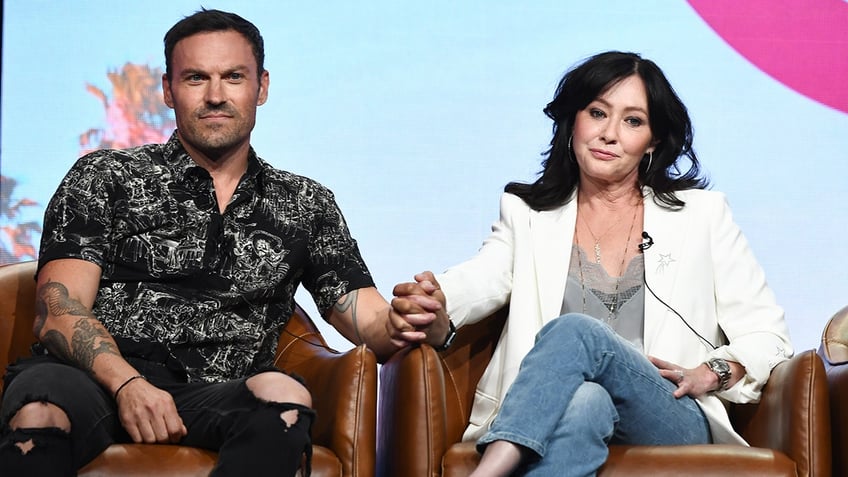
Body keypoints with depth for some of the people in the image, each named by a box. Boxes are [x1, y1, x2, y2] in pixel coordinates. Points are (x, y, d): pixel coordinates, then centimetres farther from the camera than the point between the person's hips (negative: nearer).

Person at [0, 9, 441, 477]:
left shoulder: (305, 205, 20)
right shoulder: (104, 179, 12)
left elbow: (368, 322, 13)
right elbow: (59, 311, 1)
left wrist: (405, 323, -13)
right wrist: (128, 383, -20)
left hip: (216, 397, 3)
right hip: (96, 380, -2)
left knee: (285, 397, -34)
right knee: (40, 411, -39)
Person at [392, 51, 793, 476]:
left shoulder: (701, 214, 16)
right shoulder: (528, 214, 18)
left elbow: (768, 336, 15)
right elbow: (479, 281, -4)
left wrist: (711, 374, -6)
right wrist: (431, 300, -29)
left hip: (676, 424, 0)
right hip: (546, 421, 1)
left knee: (575, 330, -33)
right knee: (583, 401, -39)